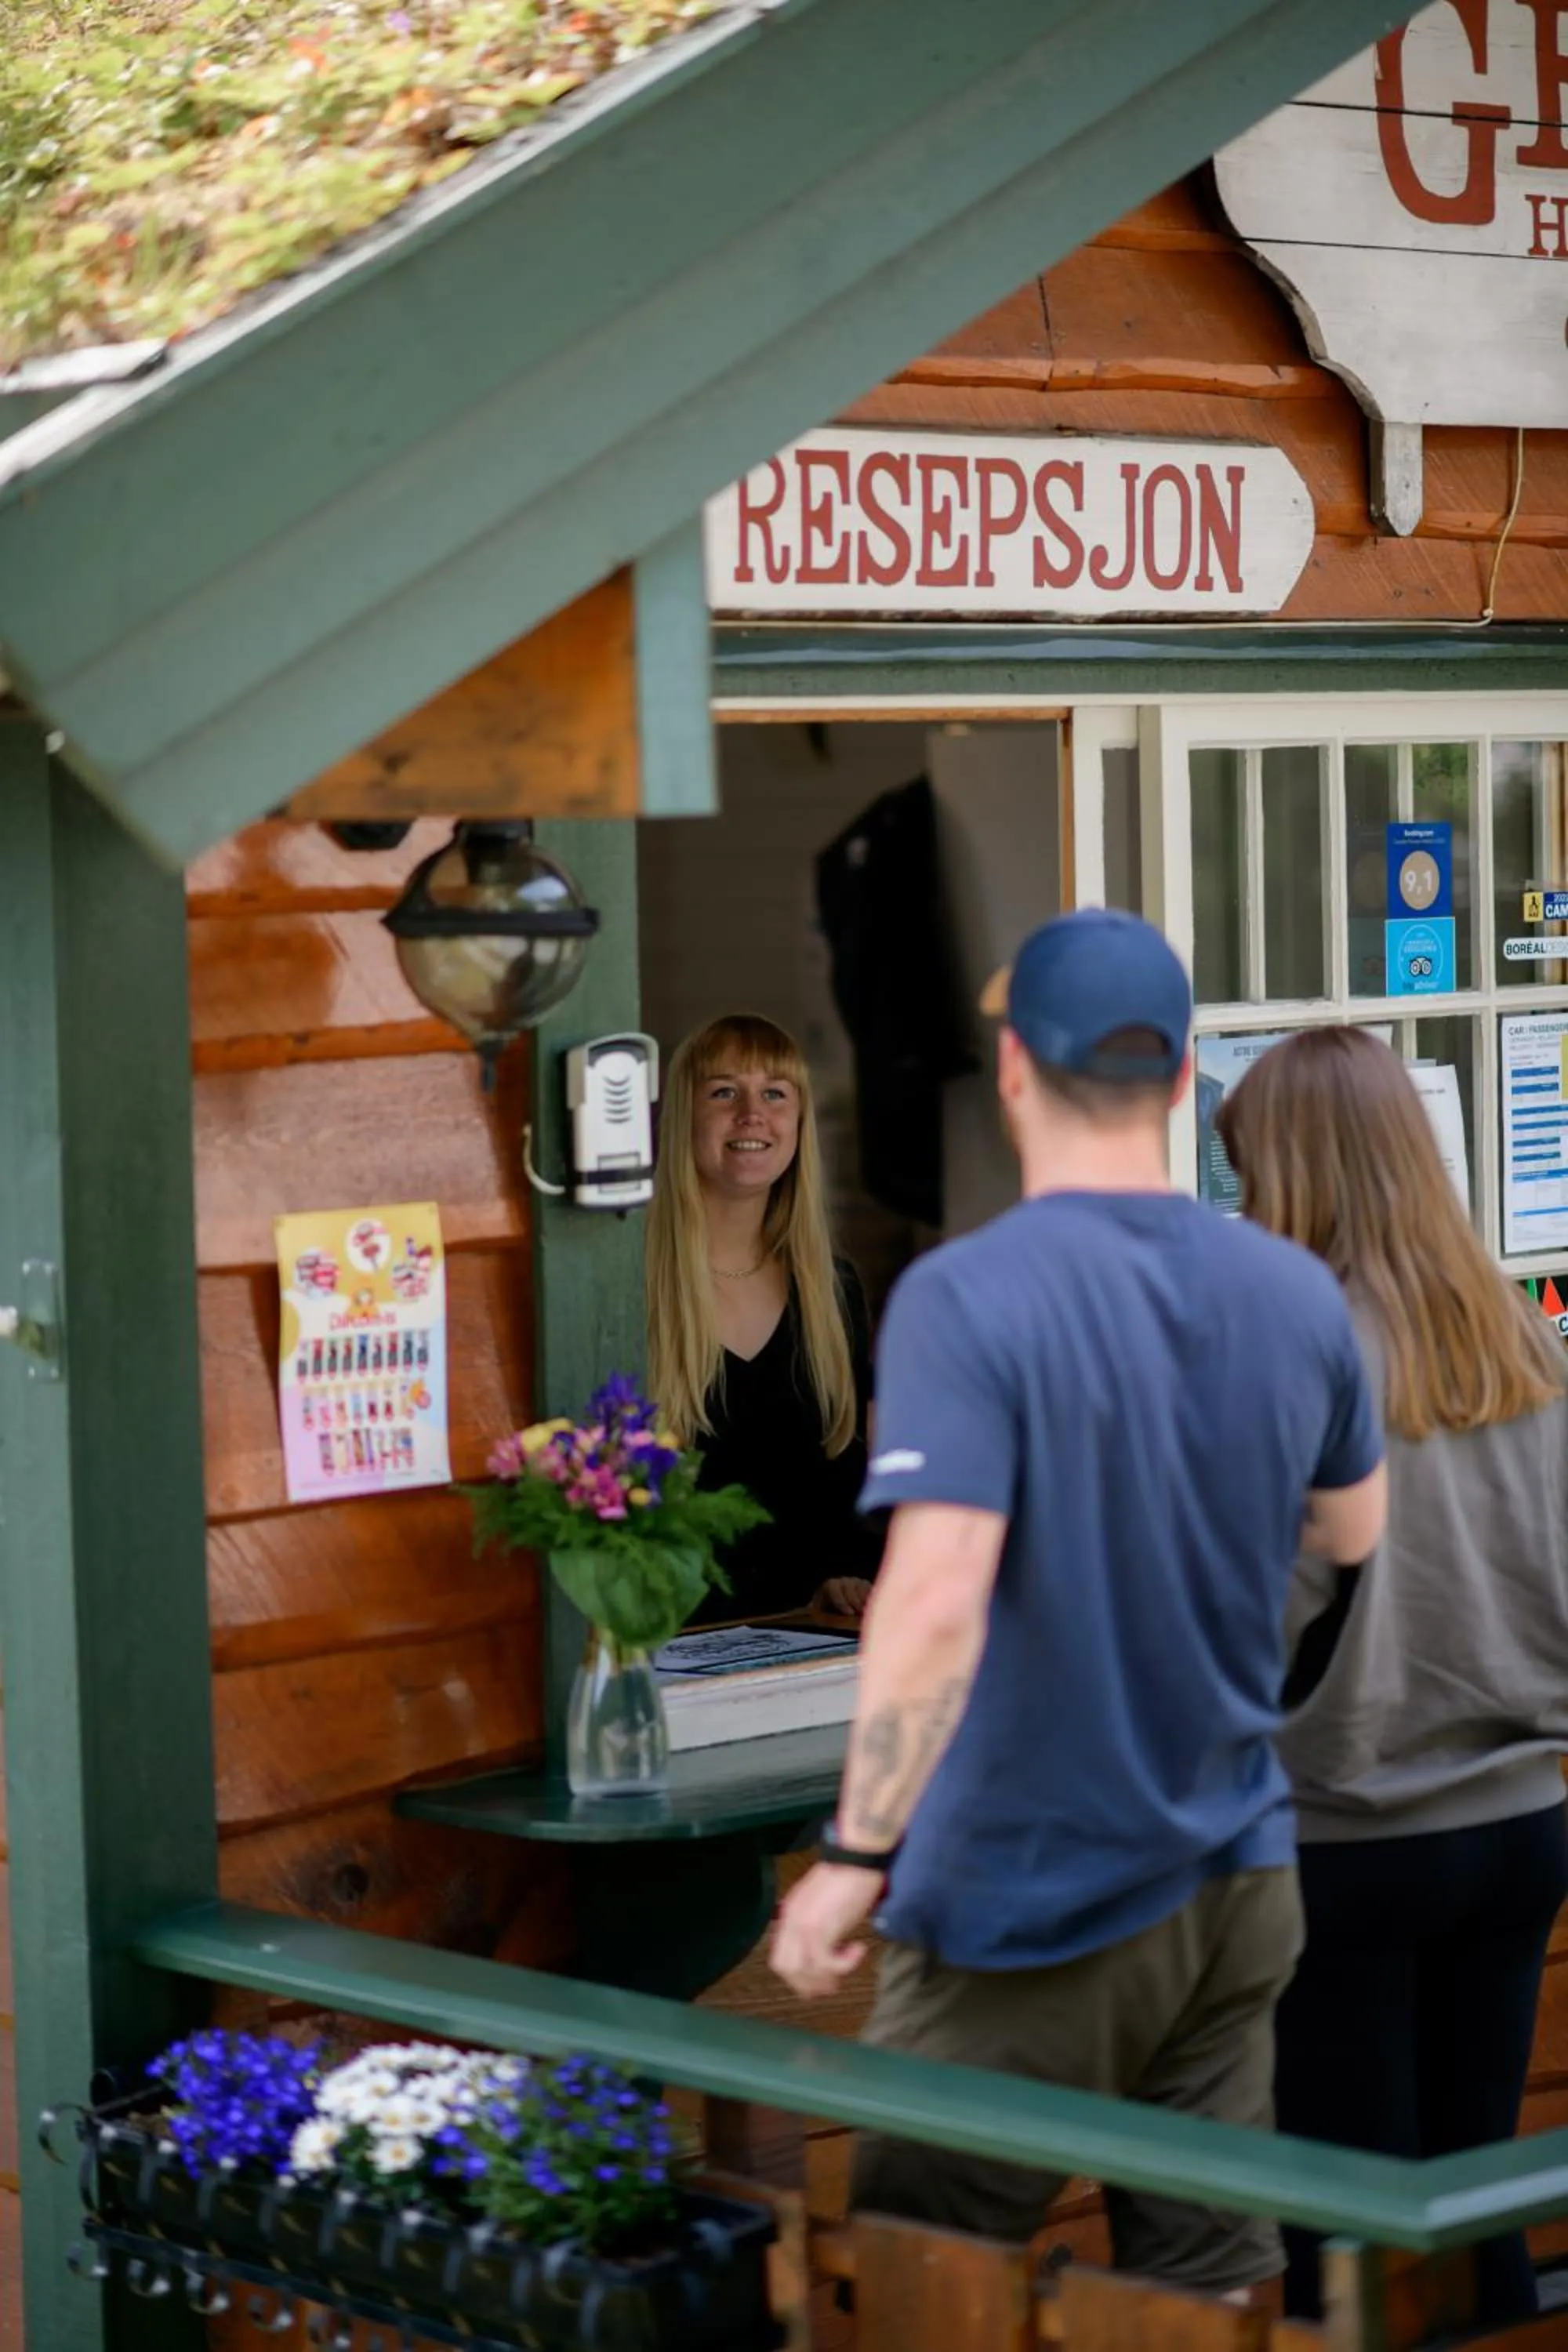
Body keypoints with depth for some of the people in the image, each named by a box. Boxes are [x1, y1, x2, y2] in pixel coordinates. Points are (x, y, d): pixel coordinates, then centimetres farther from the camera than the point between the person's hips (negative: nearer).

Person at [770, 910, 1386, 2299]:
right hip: (1235, 1886, 6)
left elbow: (936, 1602, -27)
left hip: (1033, 1919, -6)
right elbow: (1354, 1530, 15)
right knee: (1212, 2289, 12)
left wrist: (858, 1854, -20)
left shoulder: (967, 1299, -19)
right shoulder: (1296, 1294, 0)